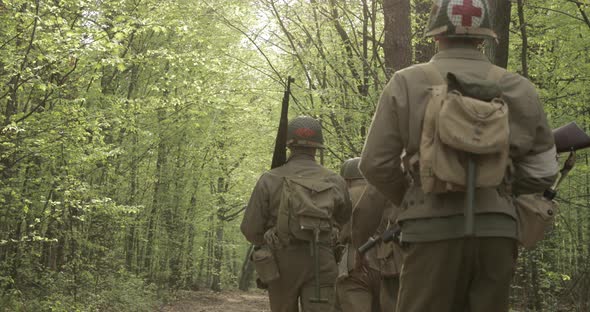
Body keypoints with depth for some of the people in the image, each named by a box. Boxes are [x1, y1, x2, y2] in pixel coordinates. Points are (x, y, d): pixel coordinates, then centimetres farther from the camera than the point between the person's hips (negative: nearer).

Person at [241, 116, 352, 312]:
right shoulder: (334, 182, 1)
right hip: (319, 266, 0)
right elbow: (347, 223, 17)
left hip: (281, 263, 1)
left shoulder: (269, 180, -4)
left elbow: (250, 229, -3)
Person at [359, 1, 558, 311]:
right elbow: (542, 171, 8)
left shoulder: (407, 83, 1)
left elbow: (376, 164, 0)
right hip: (496, 229, 3)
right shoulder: (518, 89, 7)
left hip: (434, 230, -2)